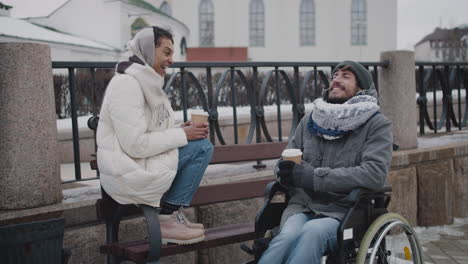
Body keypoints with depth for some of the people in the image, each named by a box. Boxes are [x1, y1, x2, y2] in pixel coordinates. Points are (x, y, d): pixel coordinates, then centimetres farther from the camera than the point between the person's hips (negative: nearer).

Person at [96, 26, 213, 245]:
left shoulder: (146, 81, 13)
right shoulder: (127, 84, -18)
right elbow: (135, 145, -24)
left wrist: (181, 131, -2)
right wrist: (181, 135, -16)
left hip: (138, 164, 10)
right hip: (126, 176, -10)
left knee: (200, 144, 11)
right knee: (200, 147, -14)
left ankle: (171, 215, 9)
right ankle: (166, 221, -7)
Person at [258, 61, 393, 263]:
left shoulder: (376, 124, 3)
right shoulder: (311, 120, 16)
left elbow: (374, 174, -13)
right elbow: (283, 166, 19)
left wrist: (312, 176, -15)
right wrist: (289, 171, -8)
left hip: (344, 213, -3)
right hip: (302, 206, 3)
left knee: (312, 232, -37)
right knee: (289, 236, -33)